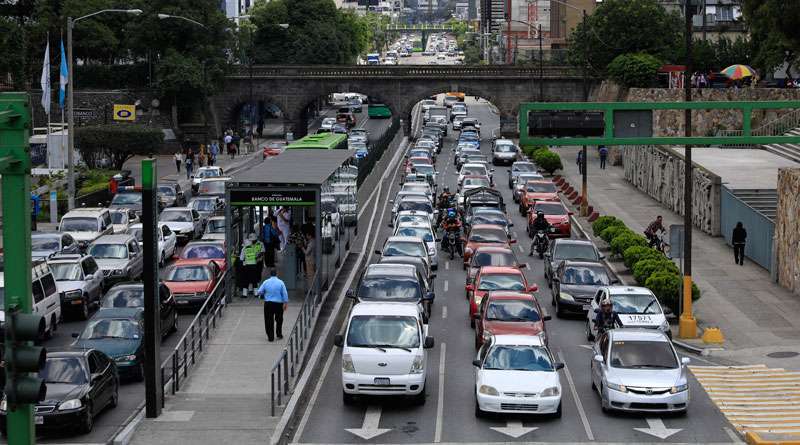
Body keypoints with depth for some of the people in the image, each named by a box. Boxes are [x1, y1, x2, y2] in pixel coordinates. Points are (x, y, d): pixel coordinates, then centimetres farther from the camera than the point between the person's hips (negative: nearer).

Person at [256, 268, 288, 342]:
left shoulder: (266, 282, -3)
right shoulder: (280, 282, -5)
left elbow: (259, 292, 0)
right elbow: (285, 294, -5)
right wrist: (286, 303, 4)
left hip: (268, 303, 0)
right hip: (278, 303, 0)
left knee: (269, 320, 5)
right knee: (279, 319, 17)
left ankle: (270, 336, 4)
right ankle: (279, 334, 24)